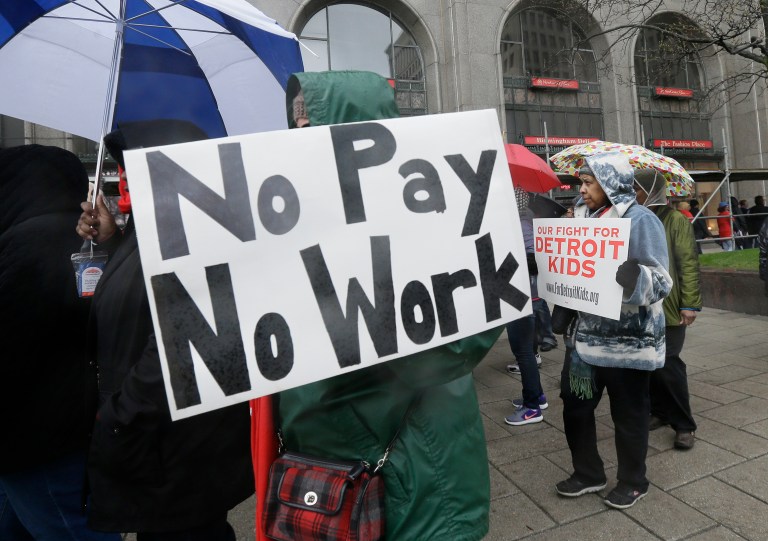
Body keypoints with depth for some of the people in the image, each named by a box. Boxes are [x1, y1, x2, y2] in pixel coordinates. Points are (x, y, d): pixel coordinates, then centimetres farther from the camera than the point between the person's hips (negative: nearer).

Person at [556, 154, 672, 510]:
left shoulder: (640, 220, -12)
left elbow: (660, 282, -18)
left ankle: (632, 481, 32)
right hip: (589, 332, 7)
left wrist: (630, 274, -37)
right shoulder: (587, 218, 8)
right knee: (575, 404, 12)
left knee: (628, 413, 10)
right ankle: (588, 473, 33)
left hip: (628, 337, -7)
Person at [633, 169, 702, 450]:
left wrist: (690, 304, -15)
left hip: (667, 309, -5)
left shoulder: (676, 221, -5)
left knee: (666, 365, -5)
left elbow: (689, 264, -9)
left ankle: (684, 424, 11)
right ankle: (660, 412, 28)